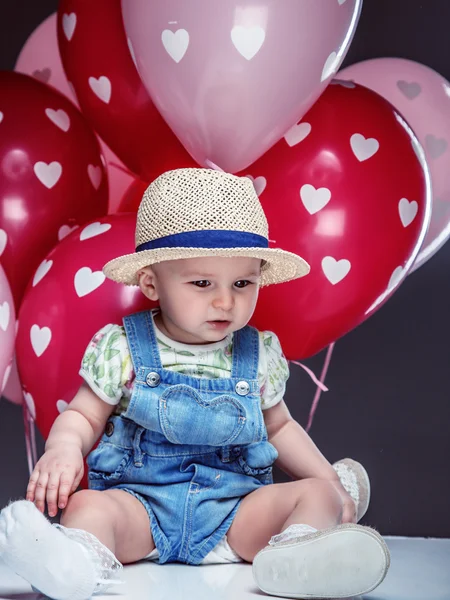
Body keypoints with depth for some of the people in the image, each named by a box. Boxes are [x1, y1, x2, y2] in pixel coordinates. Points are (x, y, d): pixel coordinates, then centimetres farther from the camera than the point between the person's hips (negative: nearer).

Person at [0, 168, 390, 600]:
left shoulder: (260, 355, 7)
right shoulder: (121, 349, -2)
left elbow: (278, 425, 21)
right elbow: (84, 416, 5)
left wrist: (327, 481, 12)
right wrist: (64, 448, -19)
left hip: (235, 509, 2)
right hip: (142, 502, -2)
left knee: (316, 493, -20)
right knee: (88, 505, -30)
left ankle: (293, 559, -49)